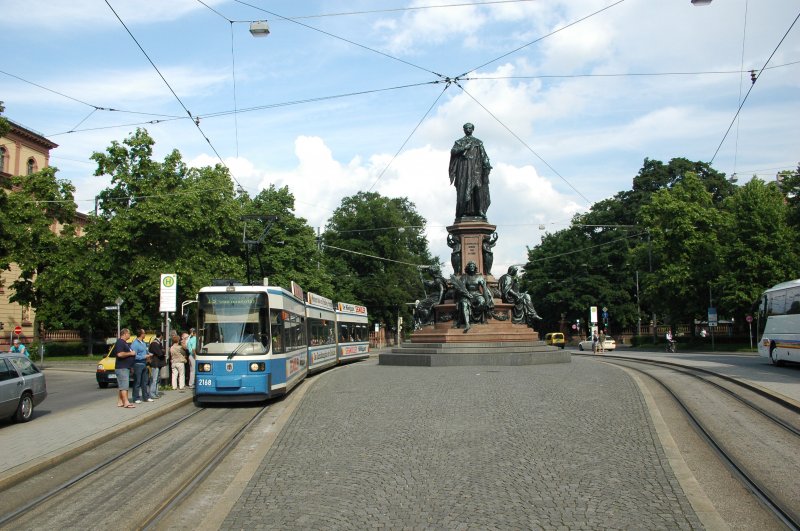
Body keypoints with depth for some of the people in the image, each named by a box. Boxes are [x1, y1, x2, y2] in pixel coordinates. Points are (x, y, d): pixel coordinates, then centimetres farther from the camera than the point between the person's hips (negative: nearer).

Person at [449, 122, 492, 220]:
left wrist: (487, 164, -6)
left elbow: (484, 155, 9)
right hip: (463, 167, 0)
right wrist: (464, 148, -9)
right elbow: (453, 151, 1)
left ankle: (480, 211, -17)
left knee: (478, 187, -13)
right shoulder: (459, 142, 17)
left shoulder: (478, 142, 18)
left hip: (475, 167, 0)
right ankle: (463, 212, -12)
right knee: (463, 188, -9)